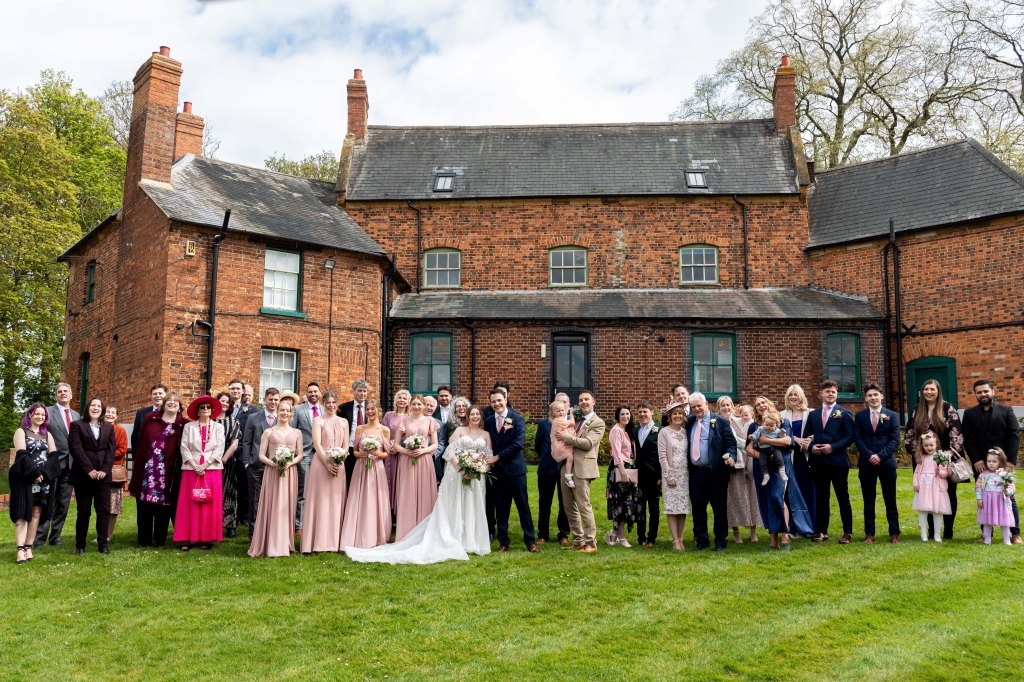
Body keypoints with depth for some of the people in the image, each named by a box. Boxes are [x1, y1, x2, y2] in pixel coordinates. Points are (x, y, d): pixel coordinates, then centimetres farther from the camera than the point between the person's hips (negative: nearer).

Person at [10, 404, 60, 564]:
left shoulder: (47, 434, 17)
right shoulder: (21, 431, 5)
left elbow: (53, 456, 6)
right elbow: (22, 454, -8)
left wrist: (44, 473, -11)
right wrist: (35, 474, -16)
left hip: (44, 479, 4)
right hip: (25, 479, -4)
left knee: (36, 513, 1)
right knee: (23, 514, -8)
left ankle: (28, 548, 3)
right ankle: (20, 550, -13)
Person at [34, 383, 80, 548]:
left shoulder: (76, 416, 14)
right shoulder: (47, 412, -3)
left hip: (70, 464, 5)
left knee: (63, 503, 10)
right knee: (48, 503, -1)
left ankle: (55, 535, 19)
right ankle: (39, 537, 7)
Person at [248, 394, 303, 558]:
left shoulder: (296, 433, 9)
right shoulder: (268, 432, 5)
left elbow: (300, 455, 8)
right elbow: (261, 455, 2)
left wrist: (290, 463, -11)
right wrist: (273, 463, -15)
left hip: (290, 473, 1)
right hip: (272, 472, -1)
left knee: (287, 507, 3)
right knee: (271, 507, -2)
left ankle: (285, 544, 10)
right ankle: (270, 545, 4)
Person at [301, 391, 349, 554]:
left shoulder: (343, 422, 13)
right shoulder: (318, 421, 3)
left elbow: (346, 445, 9)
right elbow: (317, 444, -6)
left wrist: (340, 462, -7)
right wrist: (327, 463, -16)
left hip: (339, 465, 3)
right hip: (321, 464, -3)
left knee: (336, 501, 4)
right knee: (320, 500, -3)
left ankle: (334, 541, 9)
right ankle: (318, 541, 0)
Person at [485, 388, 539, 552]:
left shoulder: (517, 418, -4)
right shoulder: (489, 422, 10)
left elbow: (519, 443, -13)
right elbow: (489, 446, 13)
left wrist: (497, 457, -13)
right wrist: (489, 461, -4)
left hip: (515, 468, -4)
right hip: (497, 470, 4)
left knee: (523, 505, 1)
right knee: (501, 509, 7)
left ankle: (530, 541, 9)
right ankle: (503, 543, 16)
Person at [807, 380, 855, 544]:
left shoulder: (845, 413, 2)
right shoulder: (812, 415, 13)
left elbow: (850, 437, -4)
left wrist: (832, 447, -15)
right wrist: (812, 447, -6)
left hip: (838, 461, -4)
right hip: (818, 462, 4)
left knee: (843, 497, 3)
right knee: (821, 498, 9)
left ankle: (847, 532, 10)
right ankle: (821, 531, 15)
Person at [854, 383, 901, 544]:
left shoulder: (892, 415, 4)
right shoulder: (859, 416, 7)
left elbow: (895, 440, -2)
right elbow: (857, 438, 1)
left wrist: (881, 456, -13)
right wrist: (870, 455, -12)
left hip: (887, 462, -1)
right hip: (866, 463, 1)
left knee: (890, 500, 4)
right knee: (868, 500, 6)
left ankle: (894, 533, 12)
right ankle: (869, 533, 12)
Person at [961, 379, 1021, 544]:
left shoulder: (1006, 411, 6)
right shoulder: (969, 414, 8)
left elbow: (1015, 435, -1)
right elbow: (967, 439, 2)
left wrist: (1011, 460, -10)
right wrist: (976, 460, -9)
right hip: (980, 464, 1)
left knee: (1008, 497, 1)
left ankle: (1015, 533, 10)